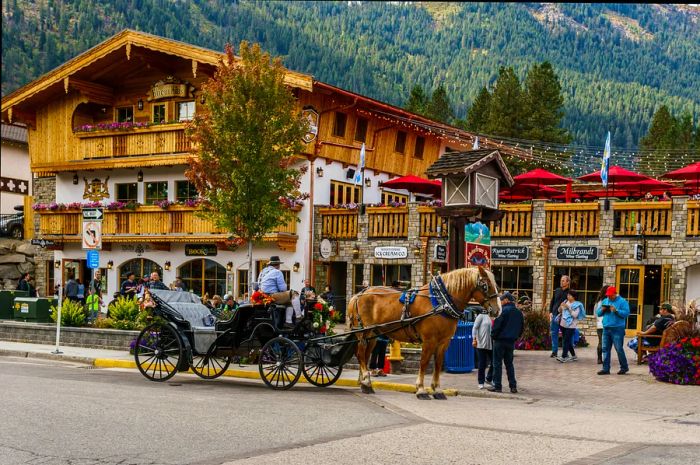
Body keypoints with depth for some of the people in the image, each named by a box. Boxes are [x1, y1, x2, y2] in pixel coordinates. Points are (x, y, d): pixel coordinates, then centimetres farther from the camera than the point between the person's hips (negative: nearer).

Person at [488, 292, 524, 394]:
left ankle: (497, 386, 0)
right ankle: (513, 386, 12)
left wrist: (493, 335, -4)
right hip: (511, 341, 7)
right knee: (509, 363, 15)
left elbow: (497, 324, -18)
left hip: (500, 340, -7)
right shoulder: (519, 313, 8)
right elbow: (522, 327, 14)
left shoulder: (504, 311, -15)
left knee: (497, 363, 0)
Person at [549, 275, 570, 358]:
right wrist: (550, 312, 6)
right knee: (554, 333, 5)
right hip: (555, 315, 4)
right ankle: (554, 351, 11)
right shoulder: (557, 290, 11)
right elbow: (552, 302, 15)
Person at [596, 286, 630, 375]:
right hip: (606, 328, 6)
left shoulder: (622, 301, -2)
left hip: (617, 329, -6)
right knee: (605, 349, 4)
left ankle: (624, 367, 12)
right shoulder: (605, 301, 16)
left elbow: (626, 313, -13)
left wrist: (616, 311, -21)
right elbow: (598, 313, 16)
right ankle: (606, 368, 9)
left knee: (619, 349, -3)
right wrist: (602, 310, -5)